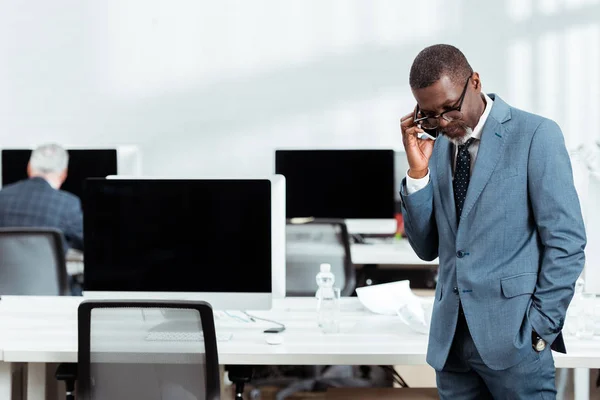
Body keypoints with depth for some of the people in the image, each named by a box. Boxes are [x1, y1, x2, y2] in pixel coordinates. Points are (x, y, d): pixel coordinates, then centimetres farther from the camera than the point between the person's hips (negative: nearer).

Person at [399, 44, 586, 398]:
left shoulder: (535, 134, -5)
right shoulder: (437, 147, 10)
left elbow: (566, 241, -7)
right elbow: (427, 248, 8)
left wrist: (541, 328, -10)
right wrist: (418, 171, -4)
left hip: (512, 335, -5)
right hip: (450, 340, 5)